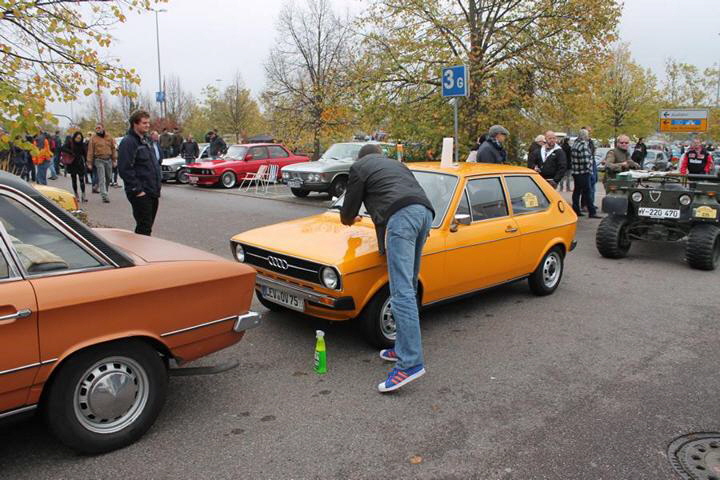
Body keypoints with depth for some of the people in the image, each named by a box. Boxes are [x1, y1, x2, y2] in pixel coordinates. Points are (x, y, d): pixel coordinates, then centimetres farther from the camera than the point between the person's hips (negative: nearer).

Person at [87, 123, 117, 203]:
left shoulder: (109, 137, 7)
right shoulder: (93, 138, -1)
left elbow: (113, 149, 10)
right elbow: (90, 151, -2)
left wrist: (114, 160, 6)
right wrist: (89, 163, -6)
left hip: (108, 160, 4)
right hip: (99, 160, -4)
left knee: (109, 178, 12)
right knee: (102, 179, -9)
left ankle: (105, 191, 32)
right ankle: (105, 196, -14)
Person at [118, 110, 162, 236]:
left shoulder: (145, 140, 17)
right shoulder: (128, 142, -12)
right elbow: (125, 169, -19)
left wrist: (157, 187, 18)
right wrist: (137, 190, -19)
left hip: (152, 193, 9)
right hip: (141, 194, -9)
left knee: (147, 227, 15)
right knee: (144, 228, -6)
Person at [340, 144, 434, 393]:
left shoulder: (359, 166, 18)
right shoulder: (396, 164, 36)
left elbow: (350, 207, 18)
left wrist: (348, 219, 43)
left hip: (401, 216, -7)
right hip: (425, 212, 8)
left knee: (402, 291, -14)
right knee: (409, 287, 14)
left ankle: (411, 362, -20)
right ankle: (404, 347, 19)